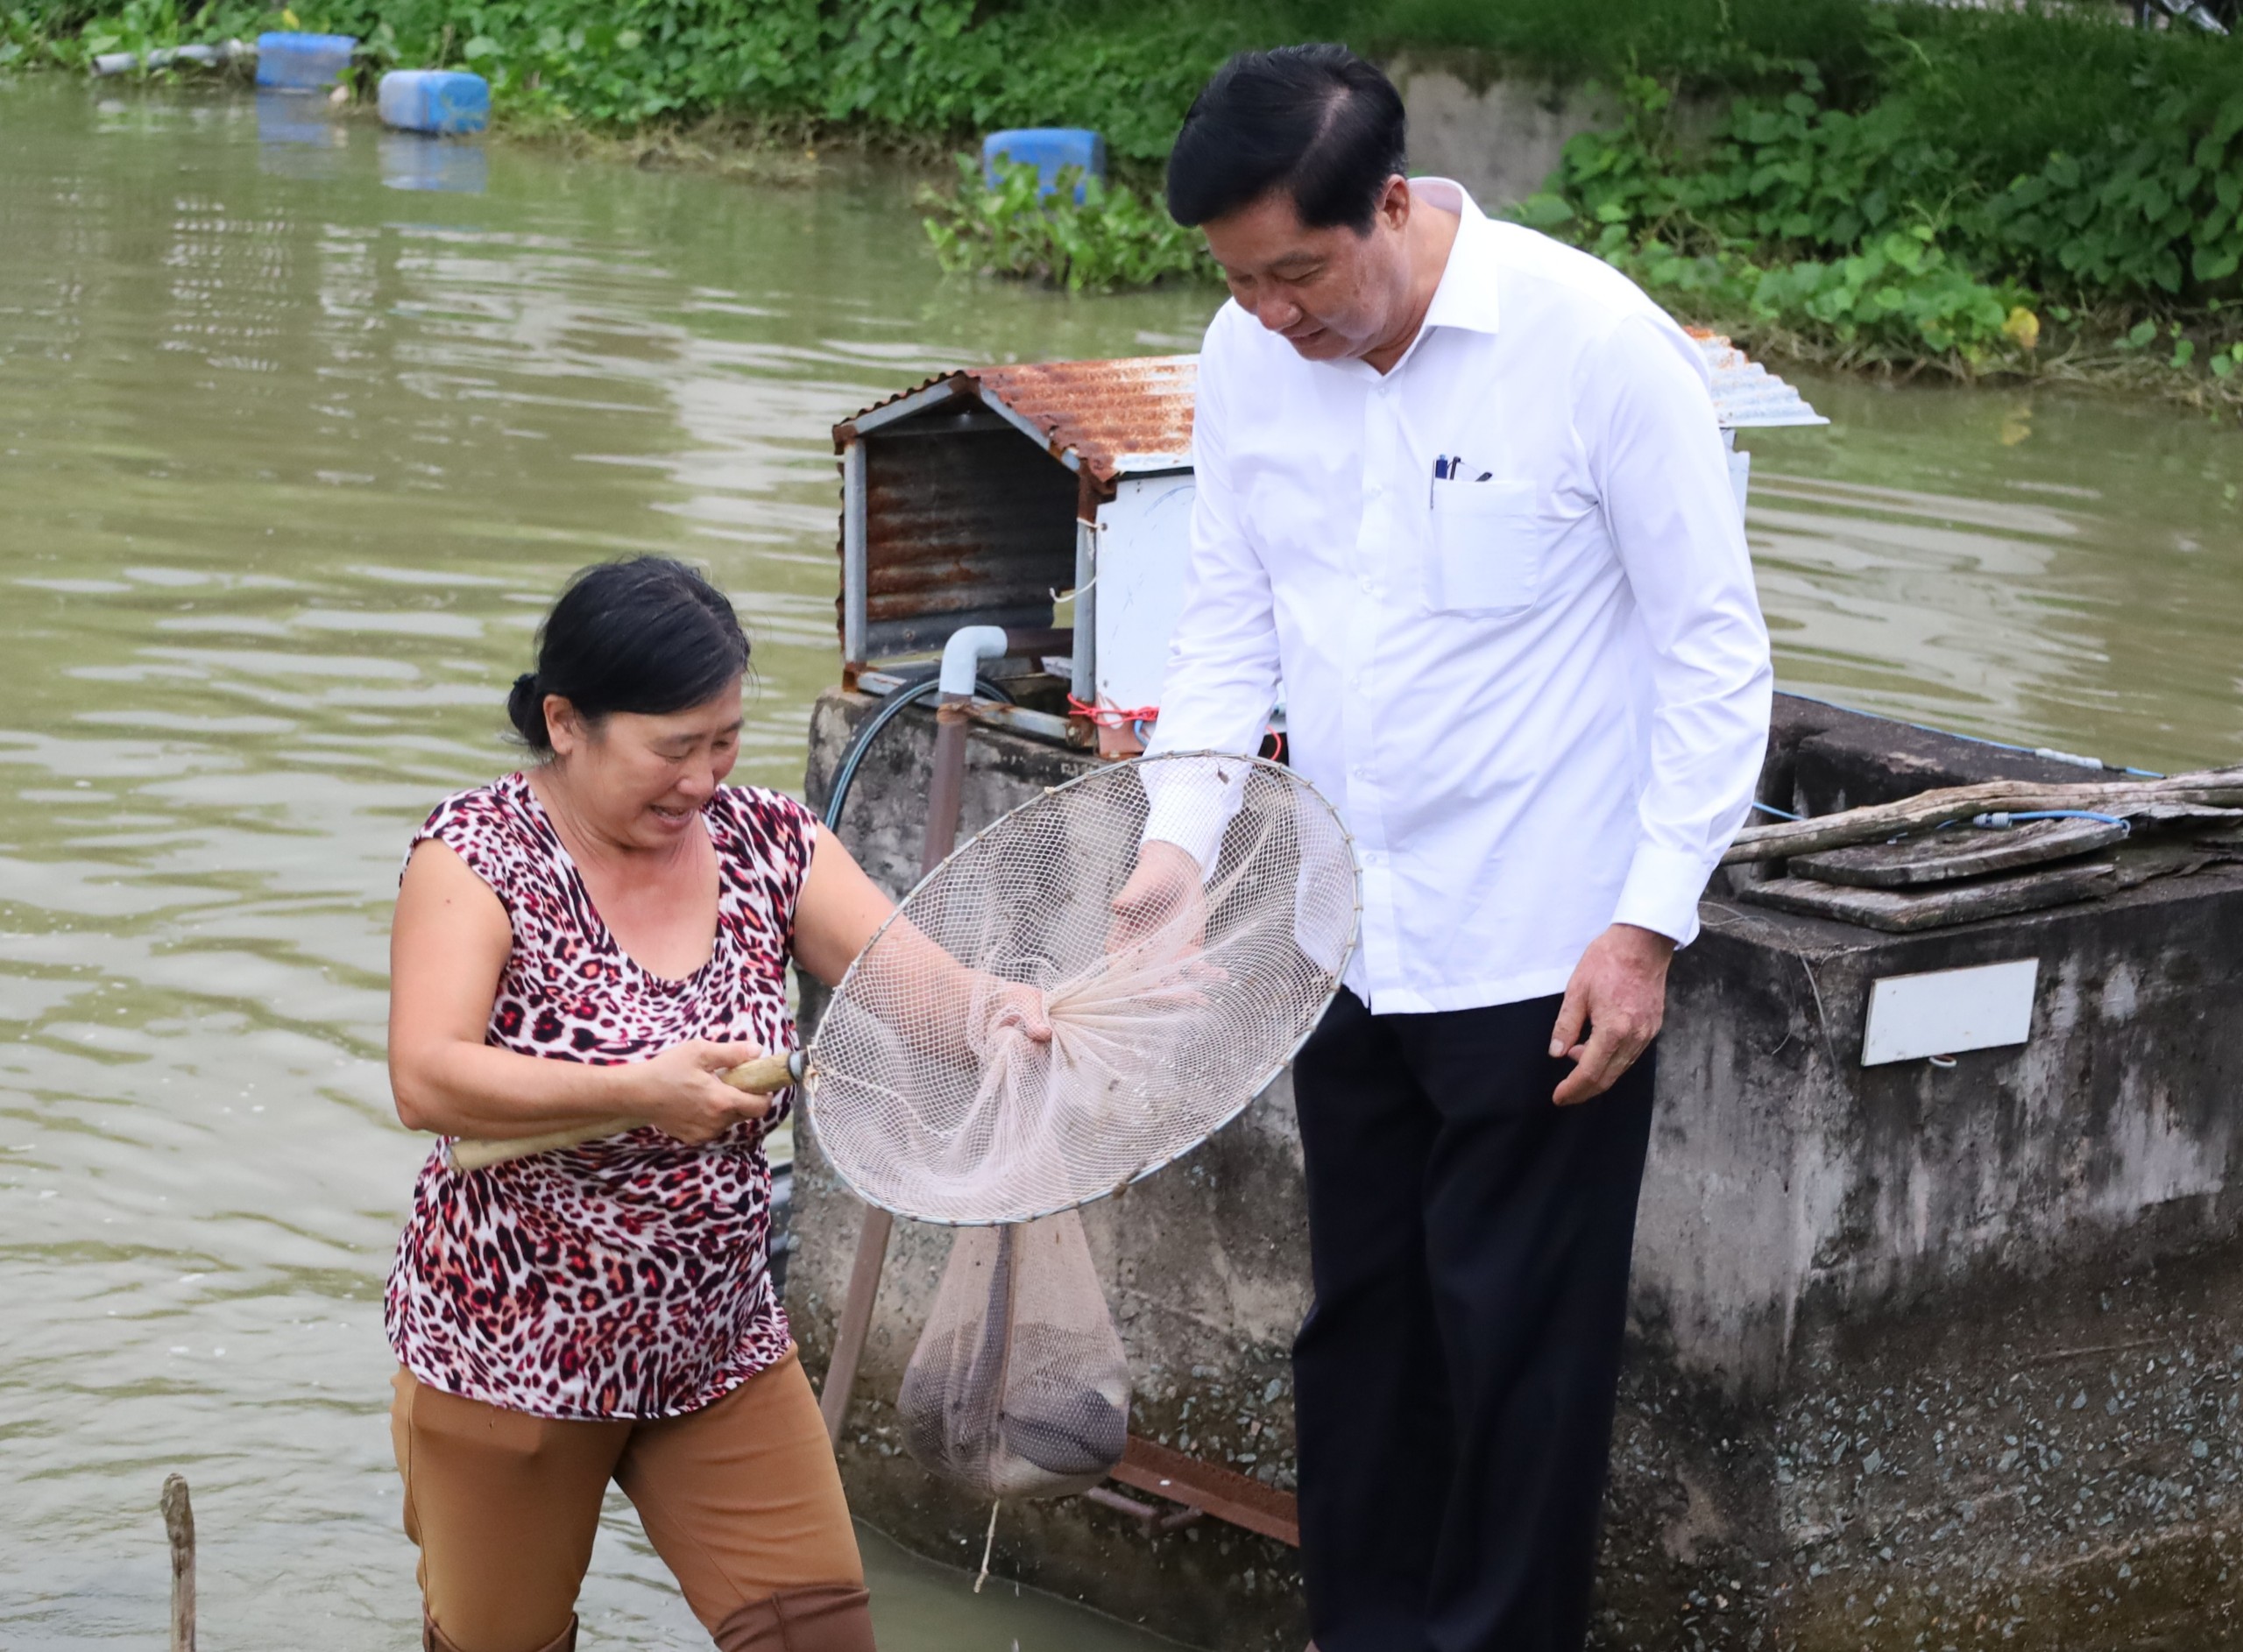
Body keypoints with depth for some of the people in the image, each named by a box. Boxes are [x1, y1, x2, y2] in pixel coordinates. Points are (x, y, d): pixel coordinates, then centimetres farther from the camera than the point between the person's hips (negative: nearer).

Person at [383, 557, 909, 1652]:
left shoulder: (771, 845, -1)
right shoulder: (479, 852, -13)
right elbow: (425, 1079, -26)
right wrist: (638, 1093, -35)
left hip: (722, 1350, 3)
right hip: (510, 1351, -3)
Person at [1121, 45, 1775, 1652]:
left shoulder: (1595, 344, -16)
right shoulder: (1249, 356, -1)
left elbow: (1716, 651, -11)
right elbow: (1232, 619, 8)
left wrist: (1650, 927, -14)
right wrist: (1181, 835, -7)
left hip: (1545, 959, -5)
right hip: (1347, 948, 6)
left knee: (1518, 1350, 2)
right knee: (1360, 1330, 16)